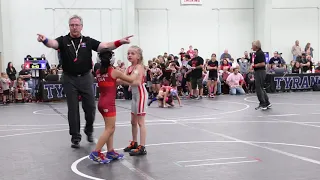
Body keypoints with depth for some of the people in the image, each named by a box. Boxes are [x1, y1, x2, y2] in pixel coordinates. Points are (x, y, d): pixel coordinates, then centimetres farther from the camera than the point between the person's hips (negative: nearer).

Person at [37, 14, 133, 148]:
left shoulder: (88, 41, 3)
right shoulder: (63, 40, -2)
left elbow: (105, 46, -6)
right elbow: (53, 43, -23)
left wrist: (120, 42, -22)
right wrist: (44, 40, -47)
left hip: (86, 78, 2)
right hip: (69, 79, -1)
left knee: (90, 107, 5)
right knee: (73, 110, 3)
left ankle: (89, 130, 31)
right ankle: (75, 138, 14)